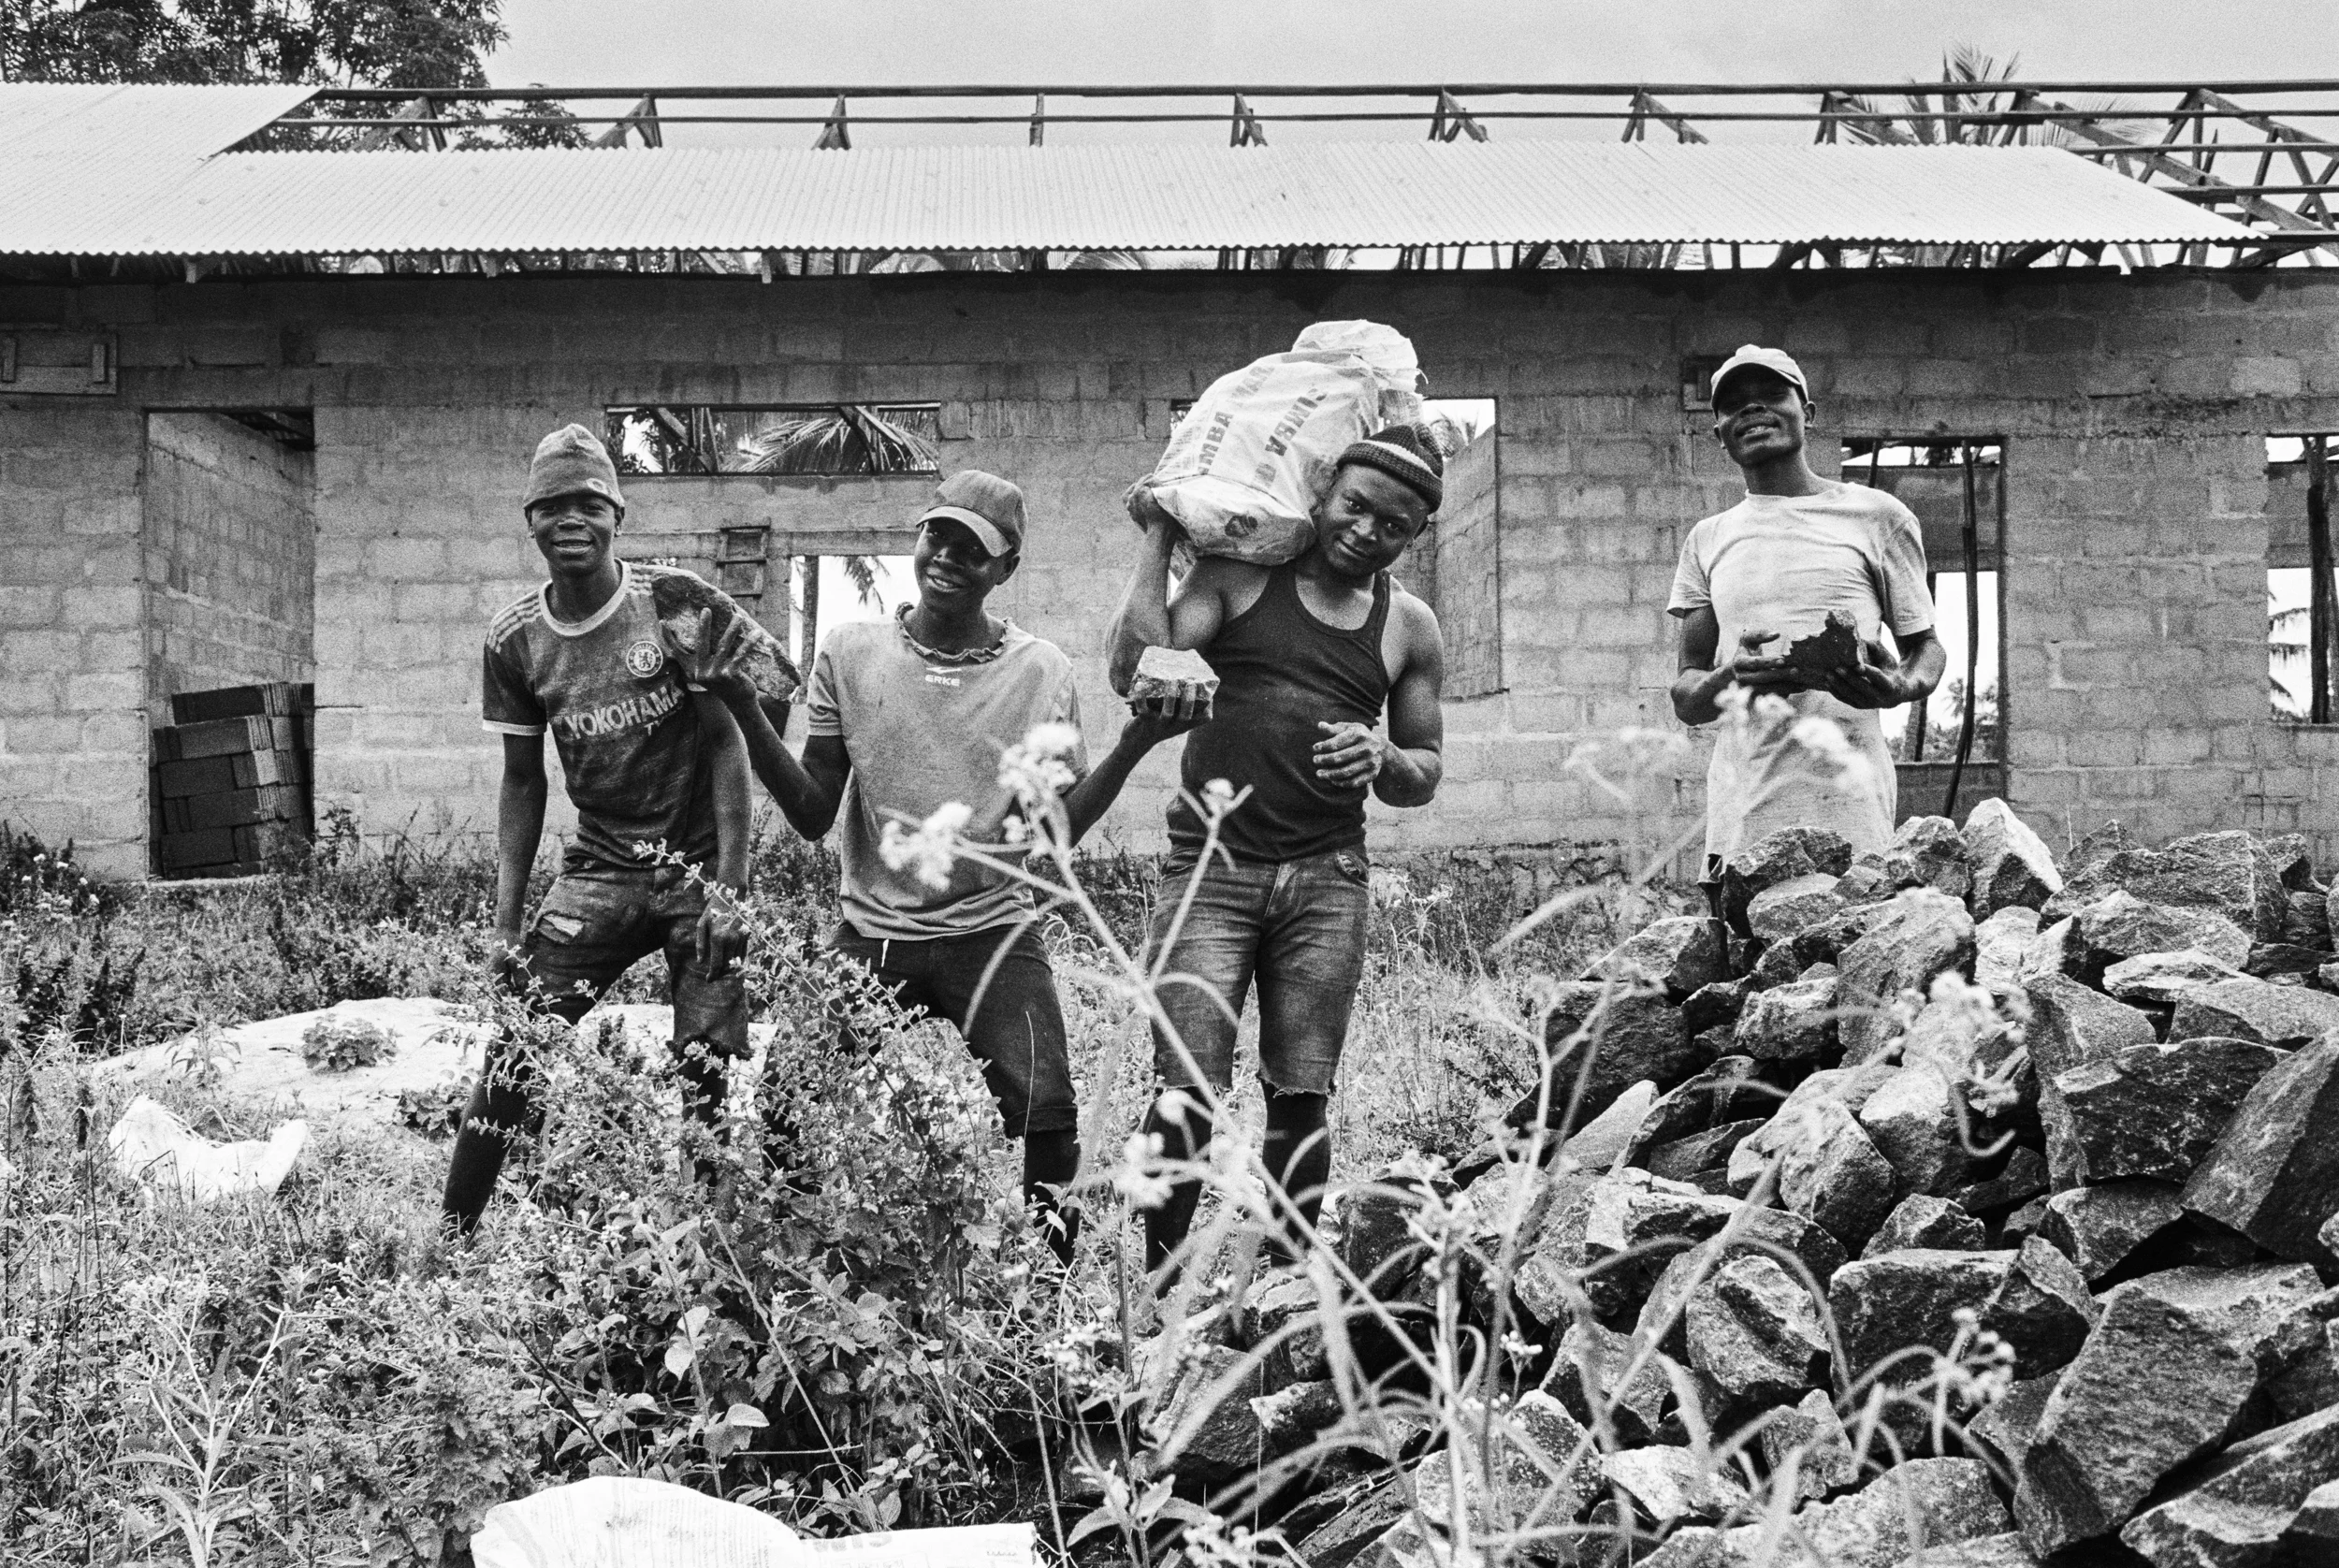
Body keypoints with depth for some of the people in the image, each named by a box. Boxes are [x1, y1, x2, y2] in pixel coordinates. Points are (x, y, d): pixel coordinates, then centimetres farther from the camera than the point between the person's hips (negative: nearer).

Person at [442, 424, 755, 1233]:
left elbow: (726, 746, -8)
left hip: (697, 868, -3)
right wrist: (506, 921, 3)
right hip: (596, 873, 3)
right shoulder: (514, 638, 1)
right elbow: (523, 781, 9)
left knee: (708, 1077, -8)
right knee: (510, 1063, -4)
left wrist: (729, 891, -14)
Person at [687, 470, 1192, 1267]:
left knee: (1047, 1123, -15)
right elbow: (813, 816, 3)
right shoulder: (851, 653, 2)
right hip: (872, 936, 1)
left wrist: (1135, 743, -10)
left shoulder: (1042, 672, 1)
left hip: (995, 933, -1)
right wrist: (747, 714, -9)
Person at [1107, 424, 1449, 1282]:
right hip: (1211, 866, -3)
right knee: (1187, 1097, -10)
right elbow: (1133, 673, -10)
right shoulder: (1238, 574, 2)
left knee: (1300, 1098, 3)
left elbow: (1427, 773, 17)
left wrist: (1383, 760, -6)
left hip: (1328, 877, 3)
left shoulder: (1410, 629, 11)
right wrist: (1159, 533, -6)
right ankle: (1161, 1293, -1)